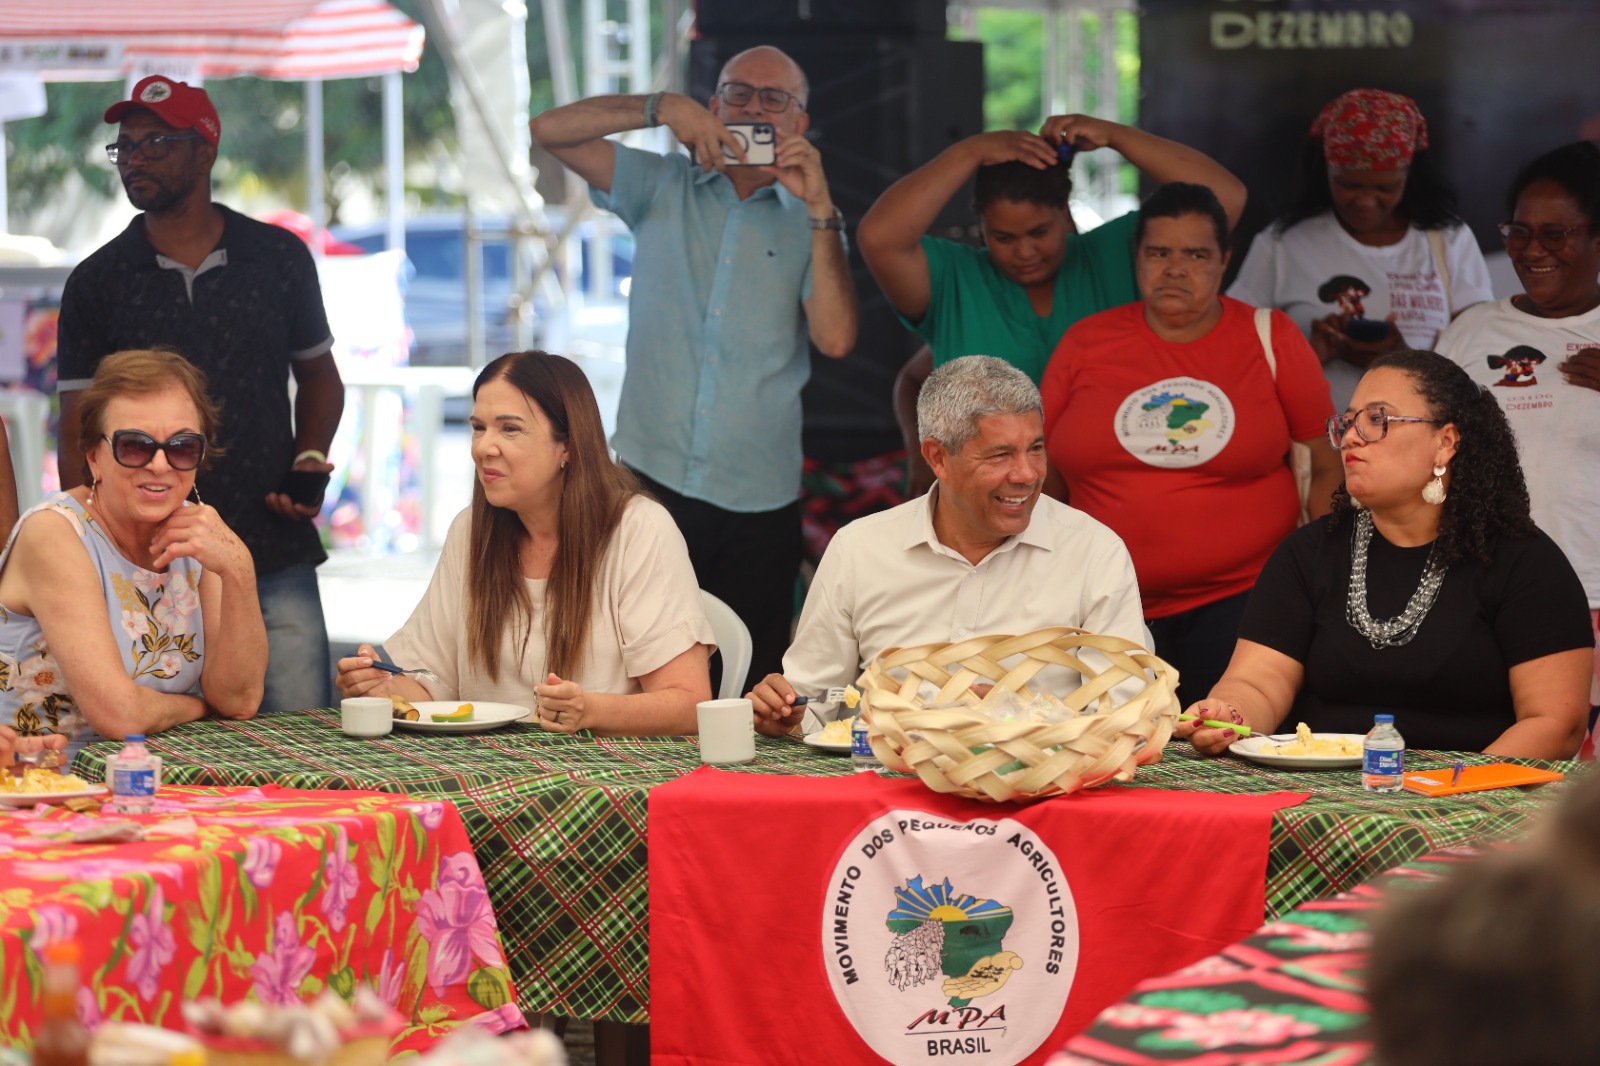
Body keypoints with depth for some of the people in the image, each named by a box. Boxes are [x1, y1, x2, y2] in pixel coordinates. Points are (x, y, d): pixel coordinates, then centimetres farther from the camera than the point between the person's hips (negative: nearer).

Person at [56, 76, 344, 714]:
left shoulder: (280, 258, 8)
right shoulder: (96, 283, 5)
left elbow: (318, 376, 22)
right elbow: (78, 437, 5)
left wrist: (309, 460, 1)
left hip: (276, 560, 1)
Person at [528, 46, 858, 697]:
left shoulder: (810, 225, 9)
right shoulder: (662, 190, 11)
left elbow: (836, 338, -7)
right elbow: (550, 129, 1)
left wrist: (818, 206, -10)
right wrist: (664, 107, -11)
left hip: (758, 503, 0)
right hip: (649, 479, 0)